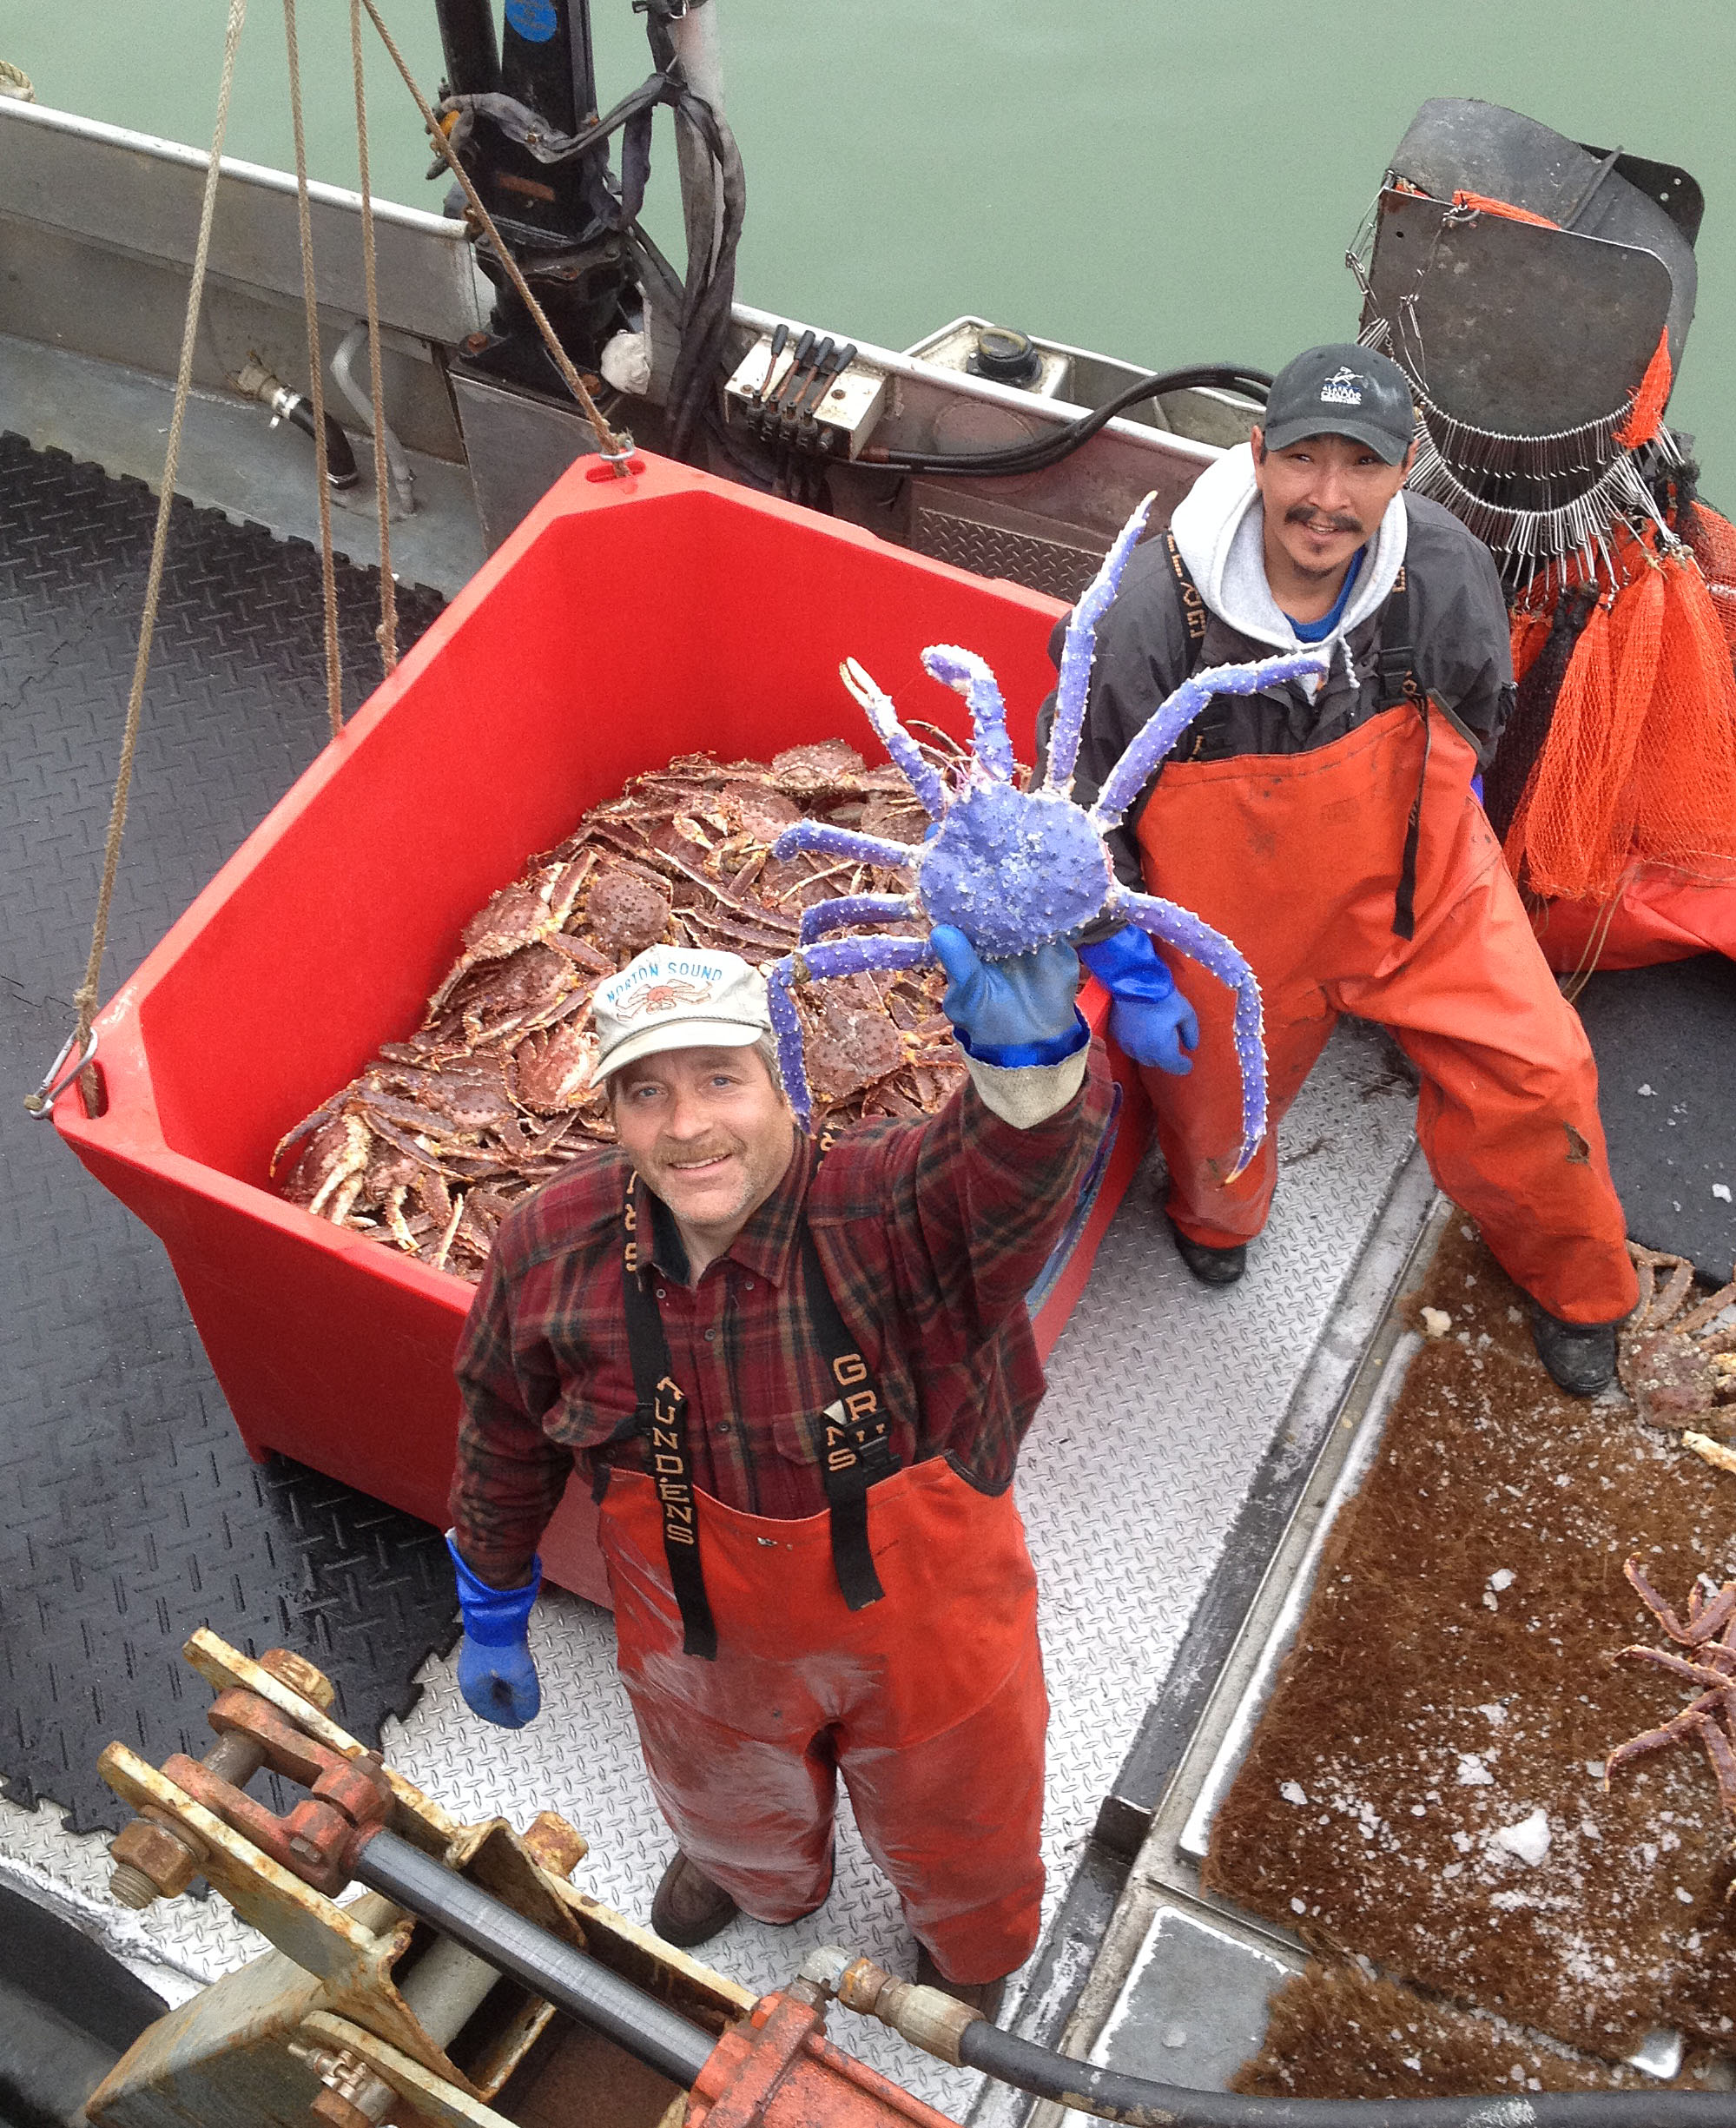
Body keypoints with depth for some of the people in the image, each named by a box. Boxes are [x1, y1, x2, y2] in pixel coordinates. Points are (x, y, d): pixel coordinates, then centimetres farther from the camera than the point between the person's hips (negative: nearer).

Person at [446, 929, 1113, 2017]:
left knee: (951, 1824, 30)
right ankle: (759, 1877, 76)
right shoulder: (549, 1252, -24)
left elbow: (1020, 1154, -60)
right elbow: (505, 1449, -6)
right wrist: (493, 1620, 7)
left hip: (921, 1631, -2)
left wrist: (1027, 1043, -82)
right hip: (701, 1635, 3)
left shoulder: (893, 1209, -36)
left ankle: (973, 1949, 68)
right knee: (727, 1796, 36)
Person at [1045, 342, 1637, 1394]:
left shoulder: (1449, 569, -19)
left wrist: (1442, 841, 13)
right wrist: (1131, 977, -12)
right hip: (1232, 927, -2)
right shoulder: (1155, 608, -28)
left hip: (1423, 882, 2)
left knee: (1532, 1079, -1)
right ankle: (1214, 1217, 60)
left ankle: (1573, 1288, 31)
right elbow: (1078, 797, -13)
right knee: (1221, 1105, 18)